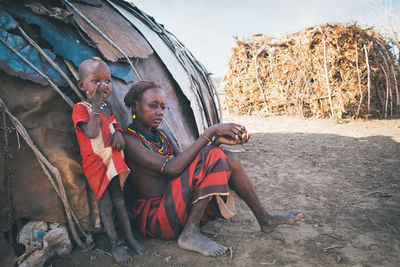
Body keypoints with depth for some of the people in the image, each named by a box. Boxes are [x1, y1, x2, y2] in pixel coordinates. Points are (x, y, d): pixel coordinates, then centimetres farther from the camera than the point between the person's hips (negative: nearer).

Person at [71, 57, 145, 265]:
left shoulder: (107, 106, 8)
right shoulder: (80, 108, -11)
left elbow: (115, 125, 18)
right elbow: (92, 132, -24)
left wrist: (118, 133, -5)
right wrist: (96, 107, -21)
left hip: (113, 160, 5)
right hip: (94, 162, -5)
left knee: (119, 200, 10)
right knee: (105, 203, 1)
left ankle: (129, 237, 23)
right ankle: (115, 245, 15)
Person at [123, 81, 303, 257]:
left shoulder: (162, 135, 12)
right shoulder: (129, 140, -14)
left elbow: (187, 162, 2)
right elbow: (173, 168, -26)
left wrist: (218, 141, -13)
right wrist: (210, 132, -23)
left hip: (182, 208, 8)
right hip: (154, 217, -8)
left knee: (228, 159, -3)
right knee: (210, 157, -23)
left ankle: (265, 219, 7)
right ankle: (190, 233, -18)